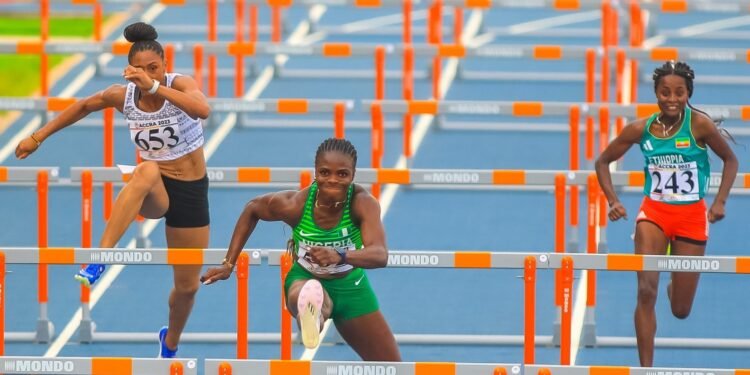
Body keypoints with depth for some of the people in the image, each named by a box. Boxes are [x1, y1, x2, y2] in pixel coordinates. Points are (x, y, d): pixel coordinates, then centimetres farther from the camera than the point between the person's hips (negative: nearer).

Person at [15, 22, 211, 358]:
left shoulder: (179, 85, -17)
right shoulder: (122, 96, -6)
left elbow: (203, 110, -40)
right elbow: (84, 107, 13)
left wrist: (154, 86, -46)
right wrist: (38, 137, 17)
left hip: (190, 191, 0)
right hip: (153, 192, 0)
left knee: (188, 286, 8)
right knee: (147, 170, -41)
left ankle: (170, 343, 43)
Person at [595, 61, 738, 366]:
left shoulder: (699, 124, -12)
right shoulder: (641, 129, -7)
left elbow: (730, 160, 2)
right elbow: (603, 161, 7)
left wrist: (720, 202, -8)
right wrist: (613, 201, -5)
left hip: (691, 216, -1)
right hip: (653, 212, 1)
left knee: (681, 310, 6)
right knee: (646, 291, -19)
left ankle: (676, 285, 46)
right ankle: (646, 370, -14)